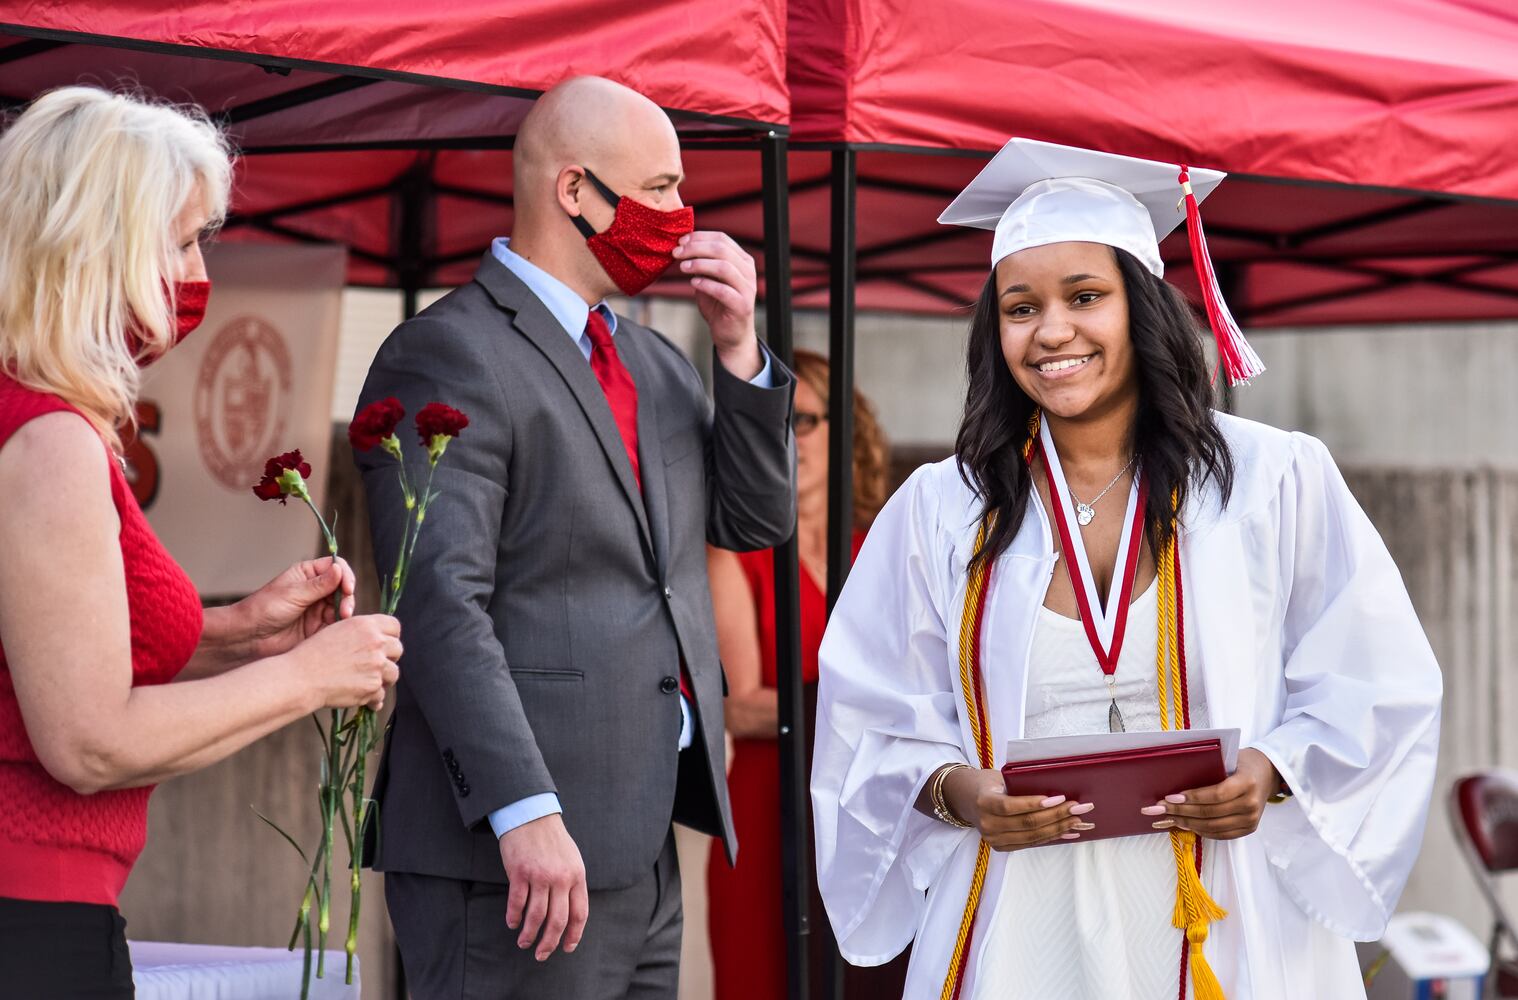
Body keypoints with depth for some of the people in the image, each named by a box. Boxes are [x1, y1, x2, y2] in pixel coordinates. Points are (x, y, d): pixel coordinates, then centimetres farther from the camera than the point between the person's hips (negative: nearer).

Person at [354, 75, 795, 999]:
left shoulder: (653, 360, 19)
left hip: (644, 846, 9)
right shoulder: (449, 356, -9)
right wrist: (525, 813, -26)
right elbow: (443, 603, -18)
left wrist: (739, 348, 4)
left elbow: (755, 521, 18)